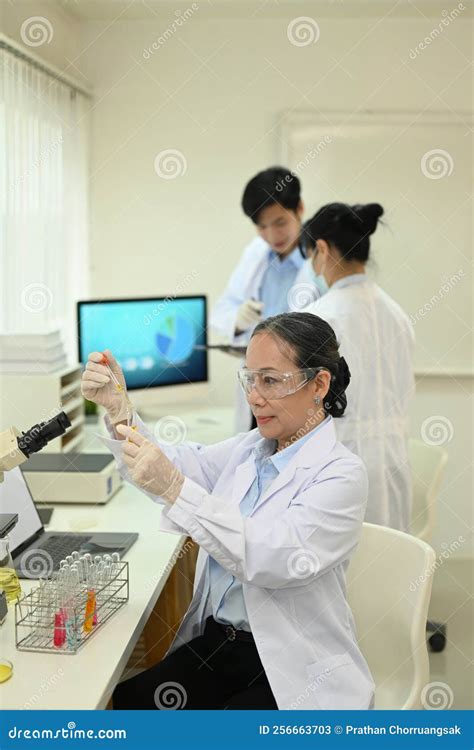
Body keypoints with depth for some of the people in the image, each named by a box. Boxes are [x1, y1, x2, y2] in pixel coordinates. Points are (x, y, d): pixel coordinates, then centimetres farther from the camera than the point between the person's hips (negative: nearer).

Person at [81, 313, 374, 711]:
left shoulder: (342, 473, -15)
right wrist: (118, 409, -16)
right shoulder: (248, 449, 9)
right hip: (215, 640, 6)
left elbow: (274, 559, -27)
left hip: (294, 668, -6)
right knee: (126, 700, -10)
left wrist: (175, 488, -34)